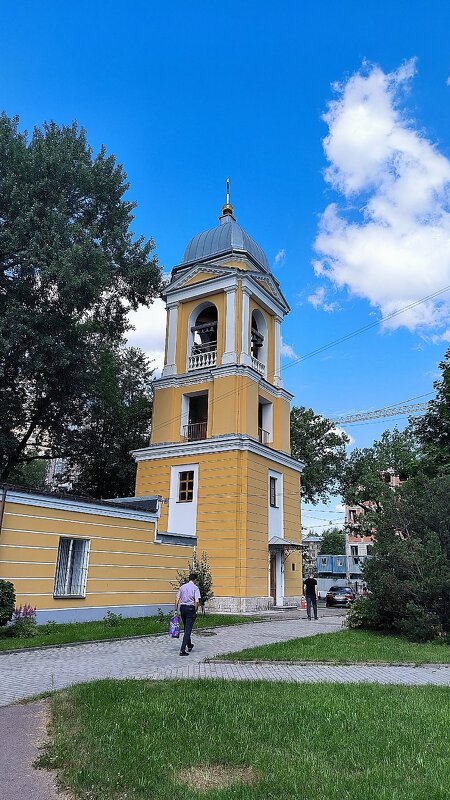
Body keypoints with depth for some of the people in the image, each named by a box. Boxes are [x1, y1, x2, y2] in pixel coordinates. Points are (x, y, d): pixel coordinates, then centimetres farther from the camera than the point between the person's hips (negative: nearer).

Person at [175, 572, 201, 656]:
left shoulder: (182, 587, 8)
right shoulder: (195, 588, -7)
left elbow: (177, 599, 6)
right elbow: (197, 601, -14)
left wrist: (176, 609, 10)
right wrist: (195, 610, -3)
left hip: (182, 607, 5)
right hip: (190, 608, -5)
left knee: (186, 628, 20)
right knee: (188, 629, -2)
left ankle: (189, 645, 37)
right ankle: (182, 650, -7)